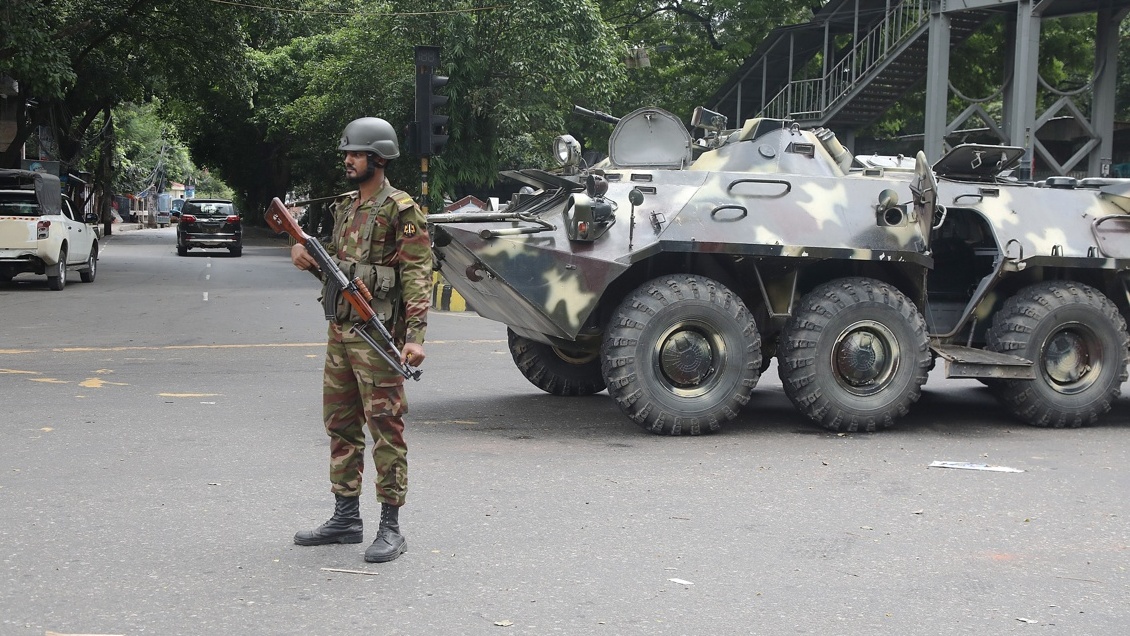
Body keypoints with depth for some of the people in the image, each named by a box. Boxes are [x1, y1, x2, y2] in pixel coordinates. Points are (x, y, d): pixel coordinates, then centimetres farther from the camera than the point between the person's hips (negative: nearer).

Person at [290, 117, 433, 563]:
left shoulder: (401, 211, -10)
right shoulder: (345, 207, 16)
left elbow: (418, 275, -16)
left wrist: (415, 335, -25)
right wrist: (307, 255, 4)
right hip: (340, 330, 9)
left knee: (385, 426, -5)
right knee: (340, 423, 13)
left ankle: (390, 528, 0)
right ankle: (346, 517, 24)